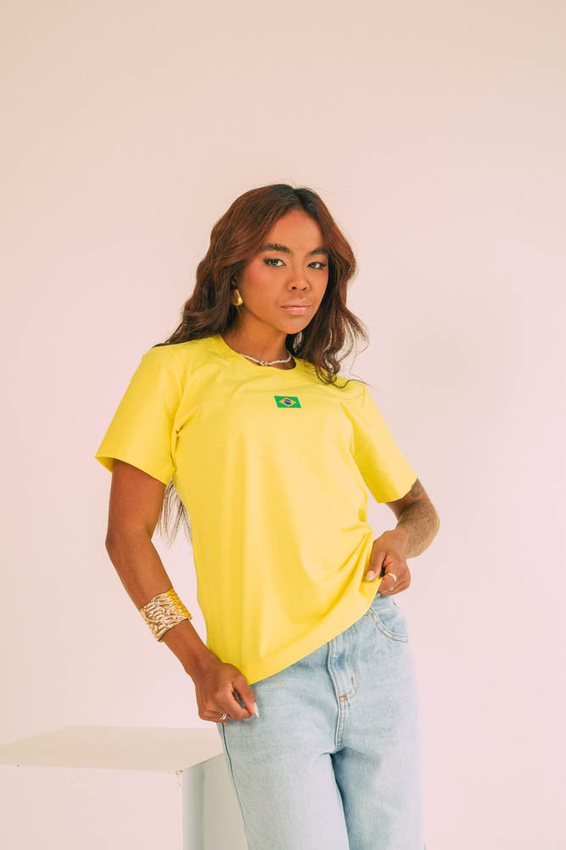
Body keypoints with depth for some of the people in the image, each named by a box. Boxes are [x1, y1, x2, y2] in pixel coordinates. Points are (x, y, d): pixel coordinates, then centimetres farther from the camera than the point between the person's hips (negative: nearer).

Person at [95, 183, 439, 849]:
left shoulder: (342, 395, 14)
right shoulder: (177, 371, 4)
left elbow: (418, 507, 24)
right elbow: (128, 535, 2)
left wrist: (402, 541, 0)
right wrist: (198, 662, -6)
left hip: (375, 651, 4)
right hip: (264, 683, -4)